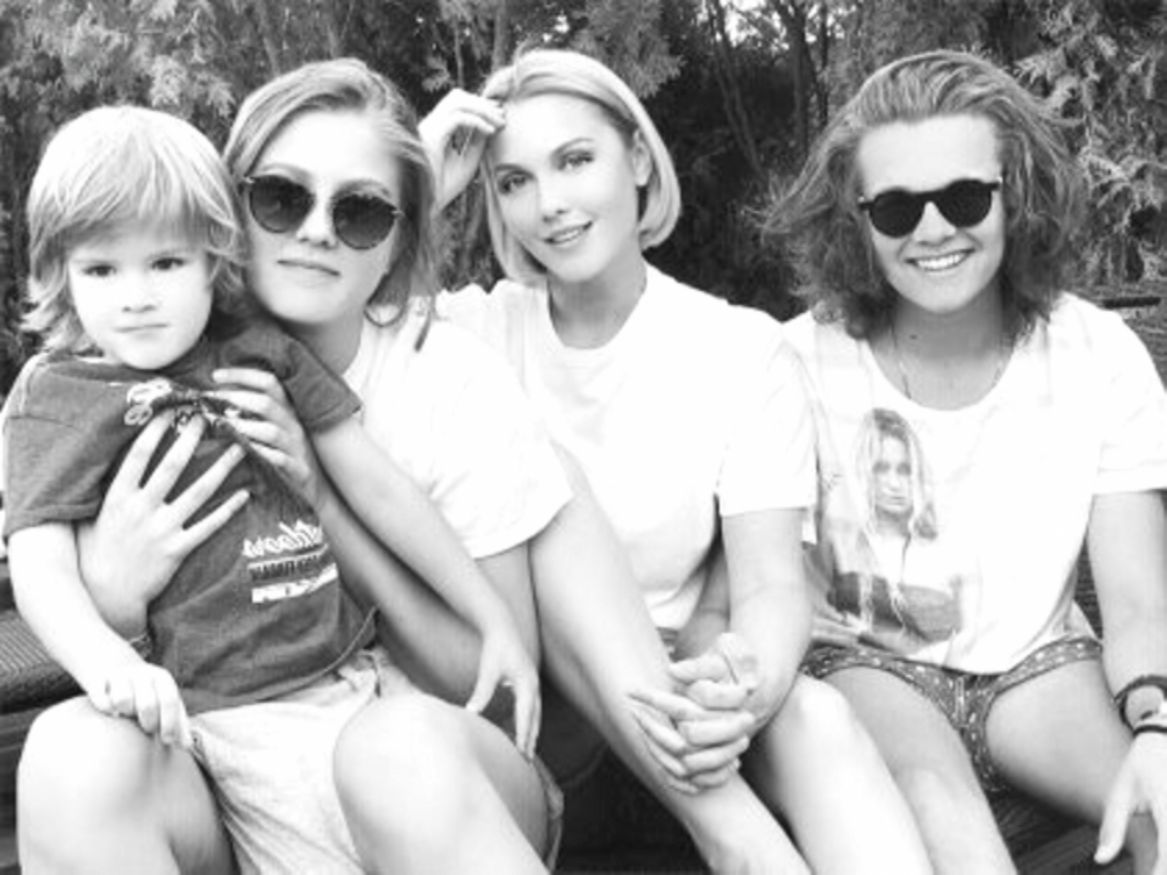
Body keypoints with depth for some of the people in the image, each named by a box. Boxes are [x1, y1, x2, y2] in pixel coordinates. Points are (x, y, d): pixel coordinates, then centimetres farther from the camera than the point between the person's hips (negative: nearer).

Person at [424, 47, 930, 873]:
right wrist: (414, 191, -13)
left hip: (667, 688, -1)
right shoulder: (472, 329, 2)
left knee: (812, 713, -32)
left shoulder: (742, 348, 0)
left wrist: (752, 689, -33)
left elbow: (772, 581, -11)